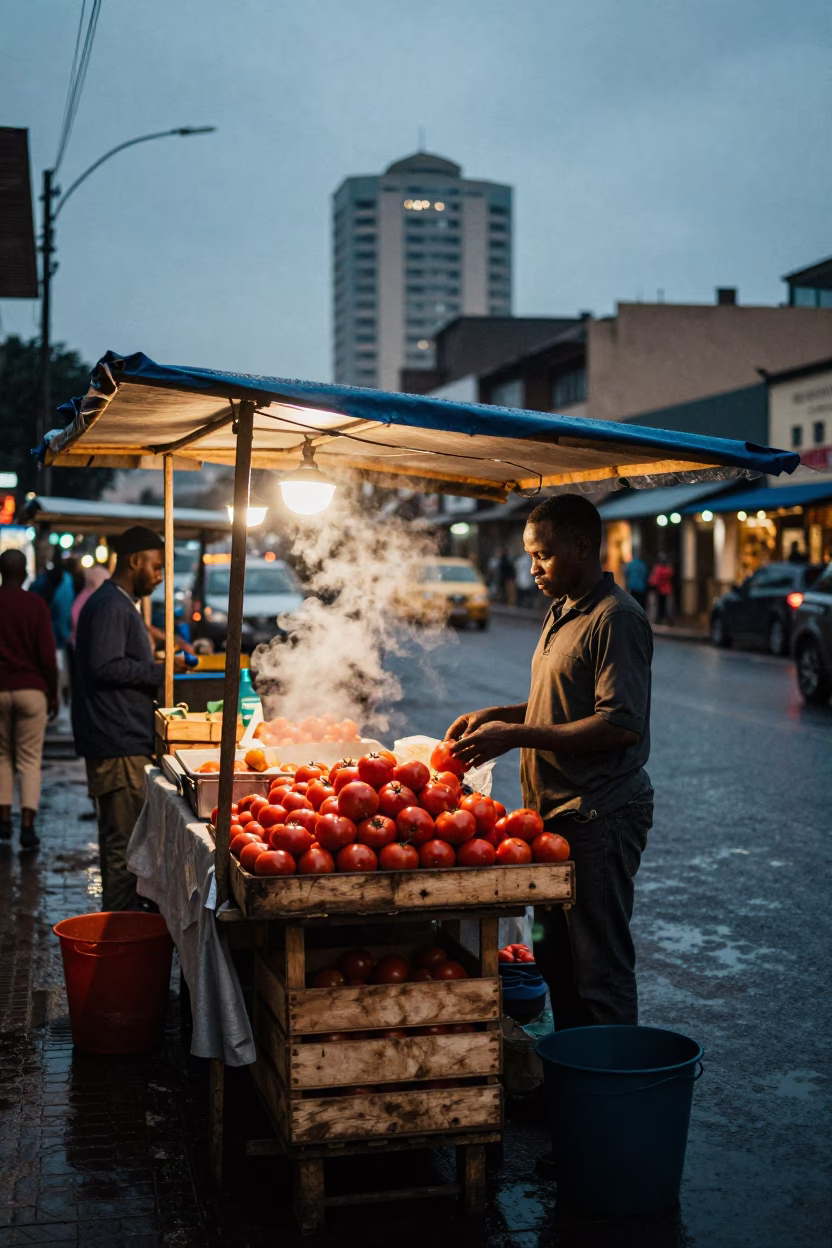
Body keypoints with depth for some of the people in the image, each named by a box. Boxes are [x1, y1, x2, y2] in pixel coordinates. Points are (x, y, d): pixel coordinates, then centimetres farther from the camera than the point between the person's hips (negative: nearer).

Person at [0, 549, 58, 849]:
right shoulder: (35, 604, -5)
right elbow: (47, 655, -5)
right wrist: (53, 695, 5)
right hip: (31, 689, -2)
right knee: (29, 760, 2)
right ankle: (27, 827, -6)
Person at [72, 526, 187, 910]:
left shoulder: (121, 604, 20)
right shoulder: (110, 606, -14)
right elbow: (106, 666, -23)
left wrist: (155, 673, 14)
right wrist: (160, 672, -15)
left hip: (124, 742, 11)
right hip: (119, 745, -11)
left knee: (118, 841, 15)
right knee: (124, 844, -6)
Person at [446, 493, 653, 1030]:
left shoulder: (617, 619, -15)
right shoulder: (563, 613, 16)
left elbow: (618, 724, -22)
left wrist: (516, 735, -21)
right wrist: (496, 715, 10)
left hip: (598, 818, -10)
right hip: (558, 814, 10)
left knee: (600, 969, -1)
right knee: (557, 961, 16)